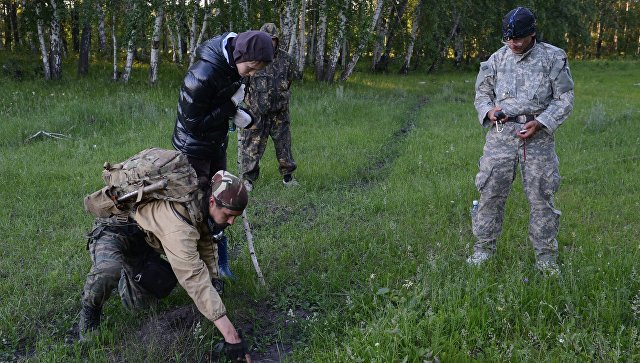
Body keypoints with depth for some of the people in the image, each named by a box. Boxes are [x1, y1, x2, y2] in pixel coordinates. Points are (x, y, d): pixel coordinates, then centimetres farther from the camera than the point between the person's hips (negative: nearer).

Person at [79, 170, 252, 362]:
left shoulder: (203, 205, -13)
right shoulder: (179, 223, -41)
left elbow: (206, 243, 4)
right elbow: (195, 277, -45)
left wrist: (213, 281, -6)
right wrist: (230, 334, -47)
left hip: (143, 239, 8)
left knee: (141, 302, -1)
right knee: (108, 270, -38)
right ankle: (90, 309, -5)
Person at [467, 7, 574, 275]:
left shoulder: (553, 58, 2)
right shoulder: (497, 59, 9)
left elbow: (564, 98, 1)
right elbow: (482, 92, 17)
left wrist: (540, 122, -13)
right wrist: (489, 110, -6)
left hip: (538, 135, -2)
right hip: (501, 134, 2)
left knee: (541, 197, 2)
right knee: (491, 192, 1)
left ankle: (546, 257, 13)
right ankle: (484, 247, 15)